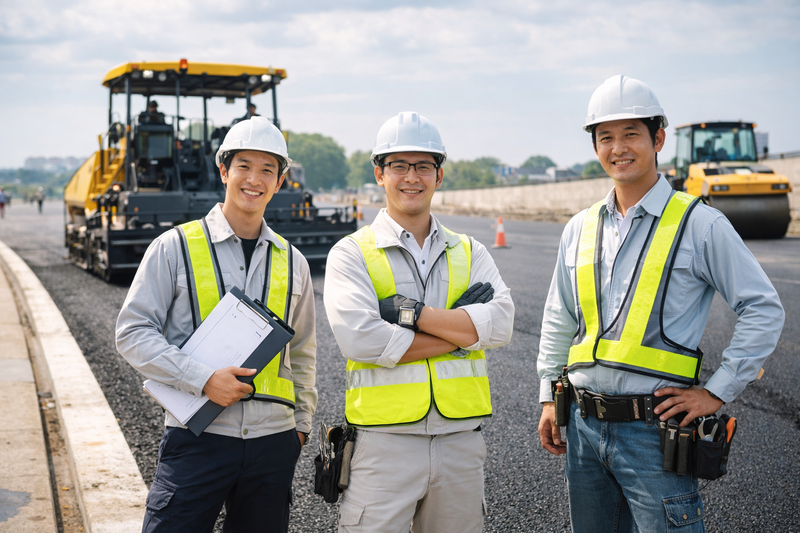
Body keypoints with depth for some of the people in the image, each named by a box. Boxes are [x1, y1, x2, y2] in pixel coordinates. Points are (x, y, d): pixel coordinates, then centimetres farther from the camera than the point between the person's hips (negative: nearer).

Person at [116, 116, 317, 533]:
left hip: (273, 441, 3)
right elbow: (133, 333, -5)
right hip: (198, 437, -3)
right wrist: (203, 379, -15)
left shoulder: (292, 263, 12)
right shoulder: (175, 248, 0)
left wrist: (301, 421, 17)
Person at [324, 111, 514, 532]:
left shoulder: (469, 253, 11)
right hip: (385, 444, -3)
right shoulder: (351, 254, 0)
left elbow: (500, 323, -6)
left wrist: (411, 312, -14)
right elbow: (359, 339, -16)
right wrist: (460, 331, -12)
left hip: (461, 444, 3)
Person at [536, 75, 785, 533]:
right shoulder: (580, 229, 10)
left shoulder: (699, 224, -5)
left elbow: (764, 310, -4)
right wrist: (549, 398, 14)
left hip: (654, 430, -5)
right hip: (584, 425, 5)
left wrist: (717, 391, -8)